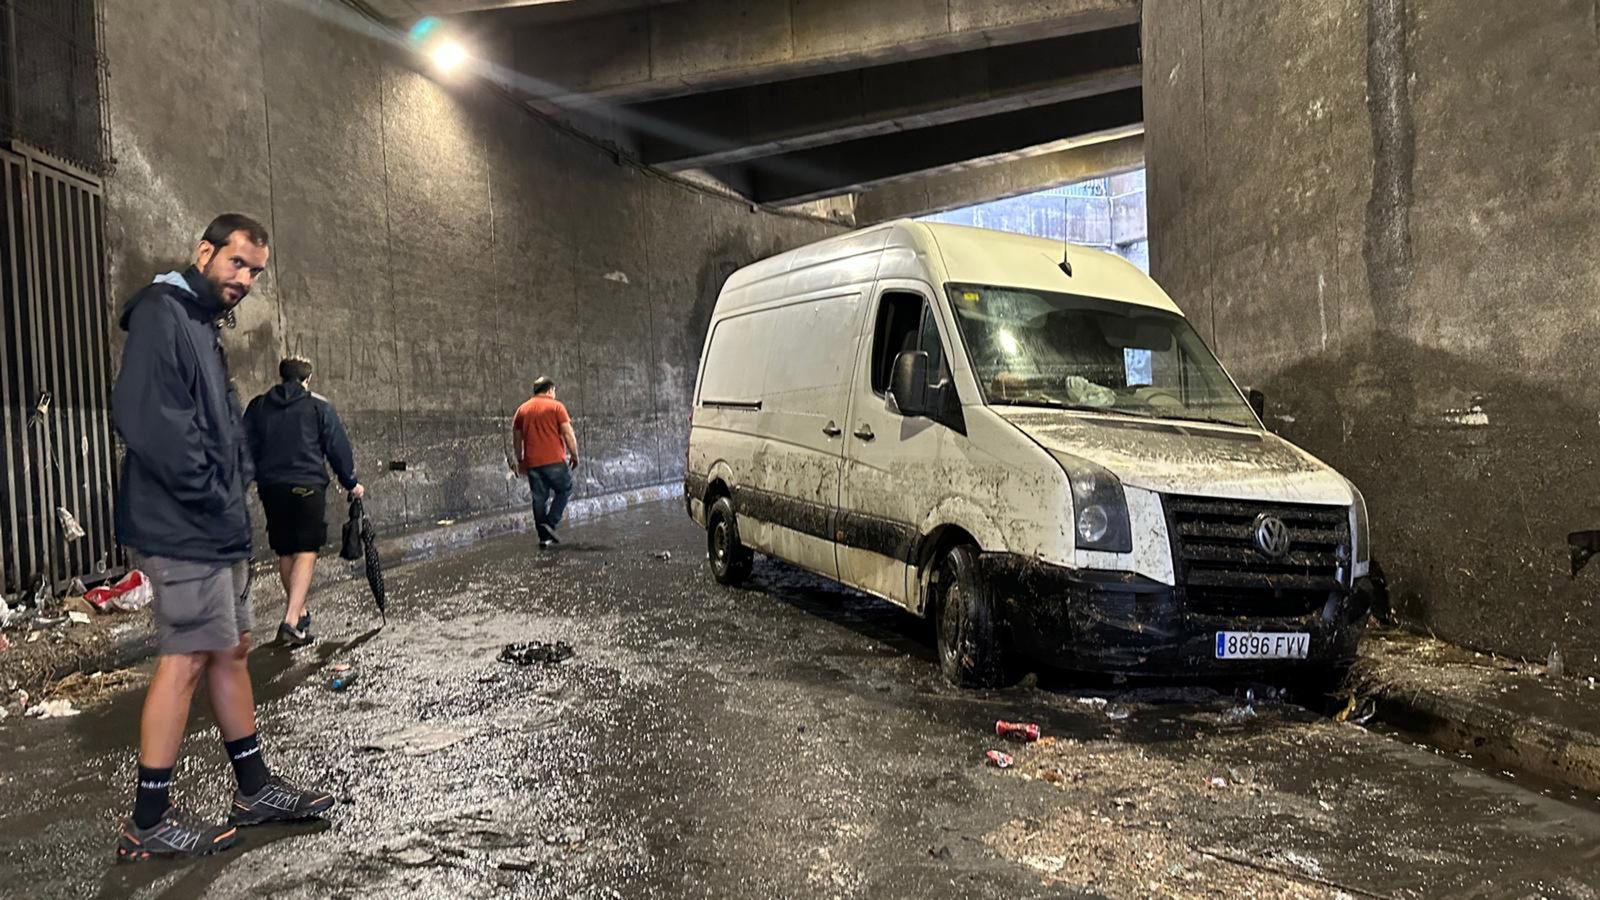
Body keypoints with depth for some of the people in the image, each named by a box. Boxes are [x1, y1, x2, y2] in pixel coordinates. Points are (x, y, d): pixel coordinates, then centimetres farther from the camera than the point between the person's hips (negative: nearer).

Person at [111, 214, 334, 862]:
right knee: (186, 659, -5)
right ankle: (149, 822, 6)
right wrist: (211, 496, -17)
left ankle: (255, 790, 24)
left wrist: (232, 501, 10)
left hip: (216, 528, 10)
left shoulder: (203, 325, 19)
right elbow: (147, 418, -24)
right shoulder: (161, 314, -11)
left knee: (230, 651, 13)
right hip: (182, 529, -10)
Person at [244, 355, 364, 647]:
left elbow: (247, 448, 11)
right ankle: (291, 620, -19)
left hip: (271, 488, 4)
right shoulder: (319, 406, 2)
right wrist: (351, 483, 11)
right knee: (306, 552, -6)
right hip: (308, 486, -4)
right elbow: (337, 447, 2)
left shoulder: (258, 406, 11)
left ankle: (300, 614, 27)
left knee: (285, 552, 15)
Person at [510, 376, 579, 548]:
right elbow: (568, 433, -7)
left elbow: (516, 438, 14)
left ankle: (544, 537, 9)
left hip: (532, 462, 4)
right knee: (564, 490, 12)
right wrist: (574, 455, 1)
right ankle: (550, 523, -4)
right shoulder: (556, 406, -1)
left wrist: (520, 460, 23)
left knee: (539, 498, 8)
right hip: (555, 460, -4)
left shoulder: (522, 410, 12)